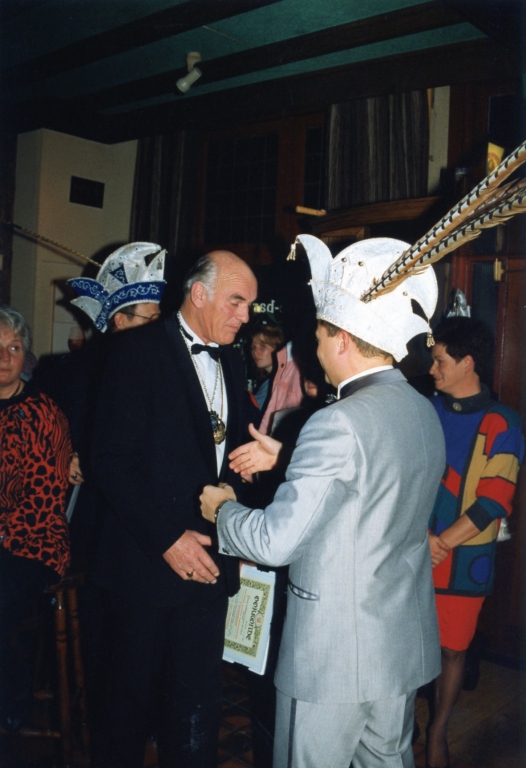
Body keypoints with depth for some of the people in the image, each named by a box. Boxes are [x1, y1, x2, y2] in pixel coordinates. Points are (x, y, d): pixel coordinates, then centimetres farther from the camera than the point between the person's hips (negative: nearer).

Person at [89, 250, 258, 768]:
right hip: (148, 559, -5)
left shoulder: (230, 361, 10)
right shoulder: (138, 350, -10)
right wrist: (166, 537, -19)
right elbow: (112, 458, -15)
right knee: (134, 687, 14)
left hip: (206, 557, 5)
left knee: (198, 697, 12)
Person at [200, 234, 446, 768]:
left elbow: (275, 541, -23)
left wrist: (222, 510, -4)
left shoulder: (339, 424, -25)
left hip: (333, 658, -8)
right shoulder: (422, 411, 1)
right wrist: (286, 460, 13)